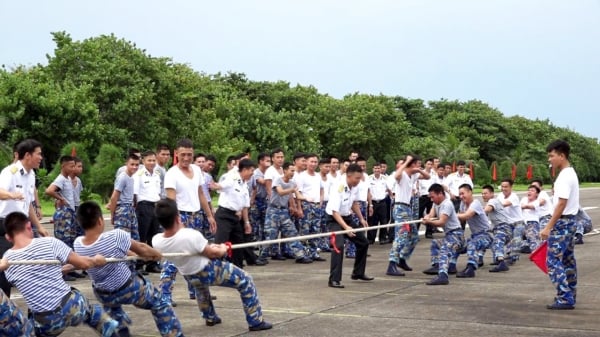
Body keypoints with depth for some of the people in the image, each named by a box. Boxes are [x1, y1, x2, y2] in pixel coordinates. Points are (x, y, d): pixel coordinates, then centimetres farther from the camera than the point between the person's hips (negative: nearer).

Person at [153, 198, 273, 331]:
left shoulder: (156, 241, -21)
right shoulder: (190, 235, -37)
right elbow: (213, 253, -20)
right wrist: (223, 249, 3)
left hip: (190, 277, 6)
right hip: (209, 272, -6)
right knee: (246, 281, 13)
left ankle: (210, 318, 52)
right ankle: (256, 321, 14)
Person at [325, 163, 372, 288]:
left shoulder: (355, 186, -6)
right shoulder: (338, 188, -30)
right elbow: (335, 212, -33)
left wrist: (361, 218, 10)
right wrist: (346, 227, -43)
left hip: (347, 217, 8)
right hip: (335, 219, -8)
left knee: (363, 242, 15)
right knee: (339, 246, -27)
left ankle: (358, 273, 33)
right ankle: (334, 279, -22)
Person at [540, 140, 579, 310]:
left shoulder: (565, 176, -18)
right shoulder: (570, 173, 13)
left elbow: (561, 204, -23)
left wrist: (548, 227, -23)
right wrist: (552, 225, 19)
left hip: (563, 222, -10)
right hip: (570, 221, 10)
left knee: (554, 261, -9)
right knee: (568, 260, 13)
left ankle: (565, 299, -8)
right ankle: (570, 296, 19)